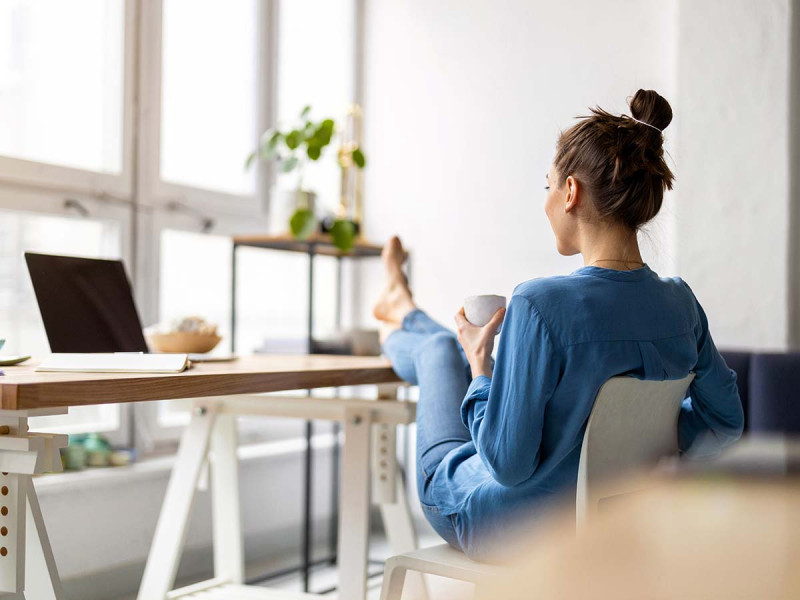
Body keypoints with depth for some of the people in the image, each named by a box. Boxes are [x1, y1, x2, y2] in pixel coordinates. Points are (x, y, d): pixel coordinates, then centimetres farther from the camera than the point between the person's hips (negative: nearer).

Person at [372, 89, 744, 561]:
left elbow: (507, 464, -30)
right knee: (467, 350, 29)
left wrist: (479, 363, -15)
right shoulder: (680, 304, -13)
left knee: (439, 350, 24)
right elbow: (726, 421, 0)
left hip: (501, 532, -5)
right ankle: (405, 316, 66)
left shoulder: (542, 305, -34)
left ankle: (402, 321, 63)